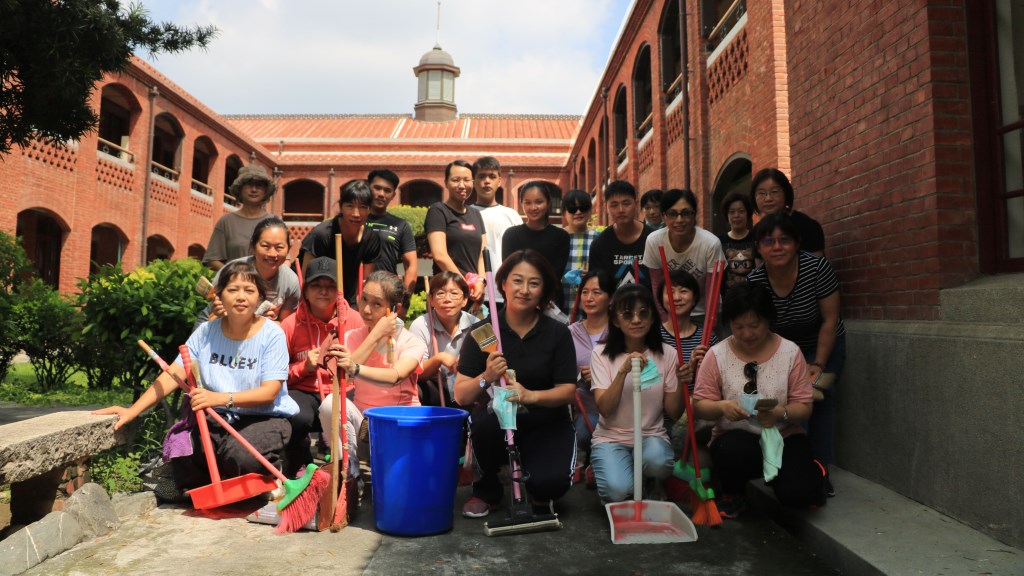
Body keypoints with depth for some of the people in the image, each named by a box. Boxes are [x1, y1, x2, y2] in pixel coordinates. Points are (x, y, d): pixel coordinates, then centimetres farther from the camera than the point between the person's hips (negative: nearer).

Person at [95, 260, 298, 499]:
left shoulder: (272, 334, -12)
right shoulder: (206, 332, 1)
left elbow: (269, 392, -17)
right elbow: (173, 374, -4)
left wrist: (221, 398, -30)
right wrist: (133, 410, -15)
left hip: (265, 418, -4)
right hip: (218, 418, 4)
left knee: (243, 455, -33)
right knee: (180, 448, -23)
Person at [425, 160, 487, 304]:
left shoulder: (475, 214, 17)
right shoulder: (438, 211, -3)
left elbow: (483, 253, 13)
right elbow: (440, 255, -13)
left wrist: (480, 281, -5)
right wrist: (465, 285, -11)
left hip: (474, 293, 6)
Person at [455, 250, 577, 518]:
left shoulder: (558, 333, -5)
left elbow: (568, 390, -7)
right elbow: (461, 395, -10)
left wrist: (530, 396, -26)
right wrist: (485, 379, -32)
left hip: (546, 425, 0)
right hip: (496, 418, 0)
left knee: (552, 483, -26)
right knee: (484, 421, -34)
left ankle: (537, 490, 15)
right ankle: (486, 491, -2)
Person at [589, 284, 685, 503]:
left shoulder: (667, 354, -2)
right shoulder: (602, 354, -6)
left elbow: (674, 413, 0)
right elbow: (605, 409, -16)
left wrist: (680, 384, -19)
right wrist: (623, 371, -30)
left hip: (652, 436, 2)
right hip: (611, 438, -1)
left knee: (657, 461, -33)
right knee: (617, 490, -28)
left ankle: (650, 485, 3)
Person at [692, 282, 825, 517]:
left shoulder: (790, 352, -2)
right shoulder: (717, 355, -3)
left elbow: (804, 407, -2)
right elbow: (699, 406, -3)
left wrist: (781, 413, -24)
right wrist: (721, 407, -25)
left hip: (783, 437, 1)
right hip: (735, 438, -1)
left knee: (796, 494, -22)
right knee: (734, 450, -36)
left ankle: (810, 472, 18)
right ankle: (730, 492, 1)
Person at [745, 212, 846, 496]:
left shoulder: (817, 267, -26)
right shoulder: (754, 281, -22)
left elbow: (830, 321, -18)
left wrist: (818, 365, -18)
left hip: (823, 345, -1)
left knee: (821, 393, -17)